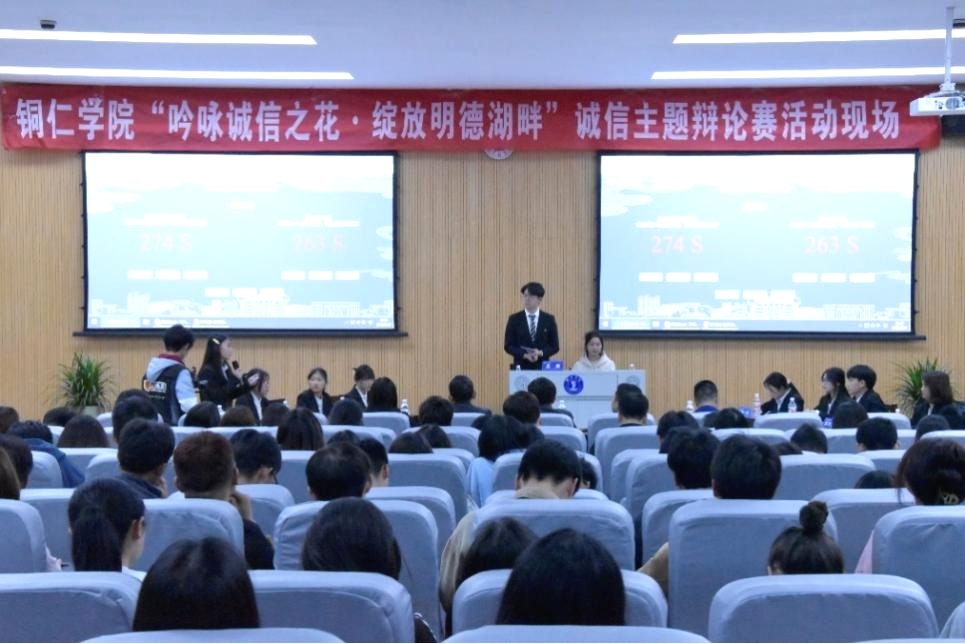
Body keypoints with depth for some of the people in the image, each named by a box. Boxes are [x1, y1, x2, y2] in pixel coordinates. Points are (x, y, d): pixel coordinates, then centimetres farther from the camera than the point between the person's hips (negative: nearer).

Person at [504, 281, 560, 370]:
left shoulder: (549, 319, 6)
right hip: (521, 367, 0)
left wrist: (540, 353, -14)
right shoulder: (514, 319, 4)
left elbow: (555, 346, 5)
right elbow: (508, 346, 2)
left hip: (542, 367, 0)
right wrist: (525, 355, -14)